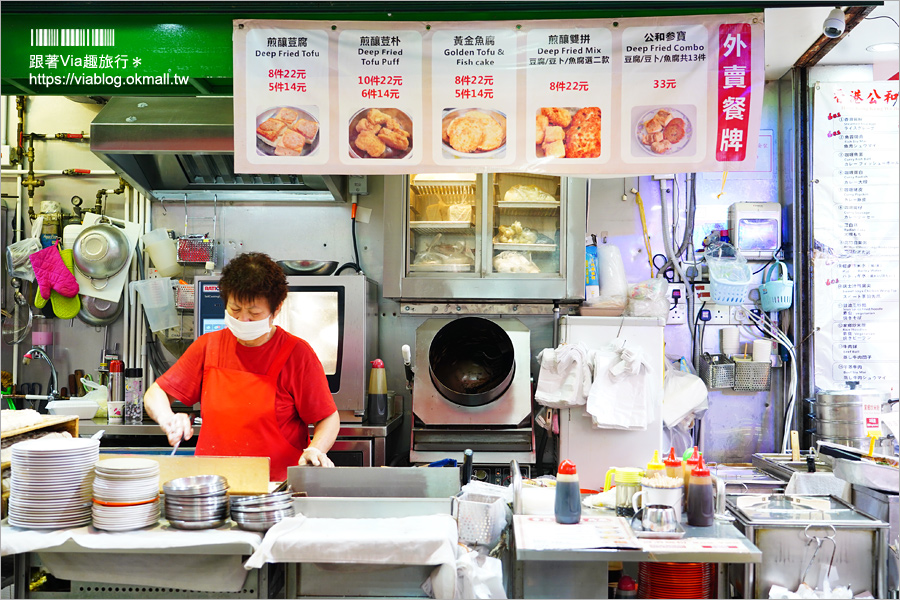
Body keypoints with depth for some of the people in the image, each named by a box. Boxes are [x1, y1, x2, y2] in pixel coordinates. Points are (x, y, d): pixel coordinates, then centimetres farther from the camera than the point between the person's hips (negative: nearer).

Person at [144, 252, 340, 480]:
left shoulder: (296, 353, 0)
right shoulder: (208, 346, 10)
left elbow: (329, 418, 3)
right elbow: (155, 394, 14)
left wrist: (314, 450, -16)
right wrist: (168, 418, -7)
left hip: (276, 486, -3)